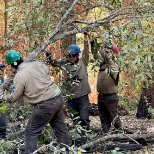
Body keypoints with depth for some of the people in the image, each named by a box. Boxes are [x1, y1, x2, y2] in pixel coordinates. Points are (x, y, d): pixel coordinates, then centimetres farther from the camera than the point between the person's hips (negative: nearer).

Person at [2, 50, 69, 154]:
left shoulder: (19, 76, -14)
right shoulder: (37, 64, 1)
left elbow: (14, 98, -5)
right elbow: (47, 71, 22)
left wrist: (5, 97, 15)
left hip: (45, 105, -7)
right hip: (58, 98, 7)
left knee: (31, 132, 3)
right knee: (60, 126, 21)